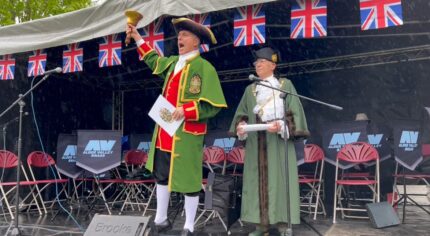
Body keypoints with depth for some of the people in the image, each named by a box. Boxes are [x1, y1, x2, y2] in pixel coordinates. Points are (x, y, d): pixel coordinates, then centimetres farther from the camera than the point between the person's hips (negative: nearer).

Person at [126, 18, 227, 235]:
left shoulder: (204, 68, -10)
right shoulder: (173, 62, 12)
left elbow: (213, 105, -15)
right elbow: (154, 60, 35)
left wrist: (186, 110, -24)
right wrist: (137, 38, 34)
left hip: (186, 134, -7)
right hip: (164, 132, 8)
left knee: (189, 180, 2)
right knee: (161, 175, 16)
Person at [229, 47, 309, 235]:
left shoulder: (285, 85, 4)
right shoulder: (250, 89, 15)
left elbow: (295, 112, -3)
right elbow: (242, 114, 12)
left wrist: (280, 126, -19)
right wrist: (240, 126, -9)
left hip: (279, 142, -3)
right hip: (256, 143, 4)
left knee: (280, 180, -4)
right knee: (258, 181, 2)